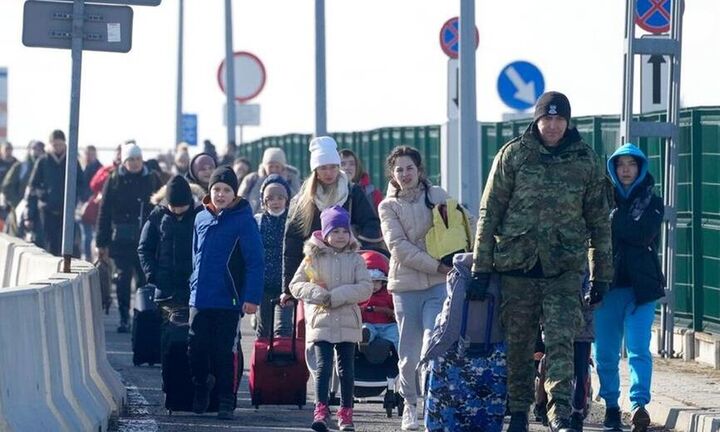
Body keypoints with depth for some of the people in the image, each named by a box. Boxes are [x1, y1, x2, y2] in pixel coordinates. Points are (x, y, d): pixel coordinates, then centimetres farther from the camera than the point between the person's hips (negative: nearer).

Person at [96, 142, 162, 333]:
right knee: (123, 277, -1)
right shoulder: (114, 181, 2)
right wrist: (102, 243, -1)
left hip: (146, 238, 1)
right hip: (122, 238, -1)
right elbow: (104, 212, 3)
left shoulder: (152, 179, 6)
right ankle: (124, 318, 5)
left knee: (145, 278, 3)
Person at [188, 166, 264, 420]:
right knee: (196, 350, 6)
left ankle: (226, 402, 11)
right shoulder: (201, 218, 9)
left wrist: (252, 297, -16)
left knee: (224, 354, 1)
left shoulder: (243, 220, -7)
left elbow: (255, 261, -10)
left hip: (228, 302, -4)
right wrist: (194, 286, 15)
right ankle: (202, 384, 31)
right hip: (200, 300, 4)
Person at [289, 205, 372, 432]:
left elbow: (365, 288, -6)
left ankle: (346, 413, 14)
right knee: (323, 366, -10)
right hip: (321, 321, -1)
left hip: (348, 322, 1)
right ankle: (321, 411, -11)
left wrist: (336, 296, -15)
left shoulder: (355, 260, 4)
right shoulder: (313, 258, 4)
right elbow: (296, 285, 2)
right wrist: (319, 294, -14)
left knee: (347, 369, 7)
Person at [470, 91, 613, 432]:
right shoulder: (513, 155, 2)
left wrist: (601, 273, 10)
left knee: (560, 341, -11)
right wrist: (480, 267, -2)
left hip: (565, 268, 0)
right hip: (517, 264, 0)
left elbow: (599, 220, 12)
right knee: (517, 344, 7)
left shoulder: (586, 161, 6)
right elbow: (489, 212, 2)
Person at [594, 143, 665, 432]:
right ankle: (611, 406, 13)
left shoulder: (651, 202, 9)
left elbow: (643, 234, -9)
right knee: (605, 351, 3)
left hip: (641, 285, -2)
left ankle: (639, 403, -23)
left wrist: (614, 220, -8)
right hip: (607, 285, 2)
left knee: (638, 348, -14)